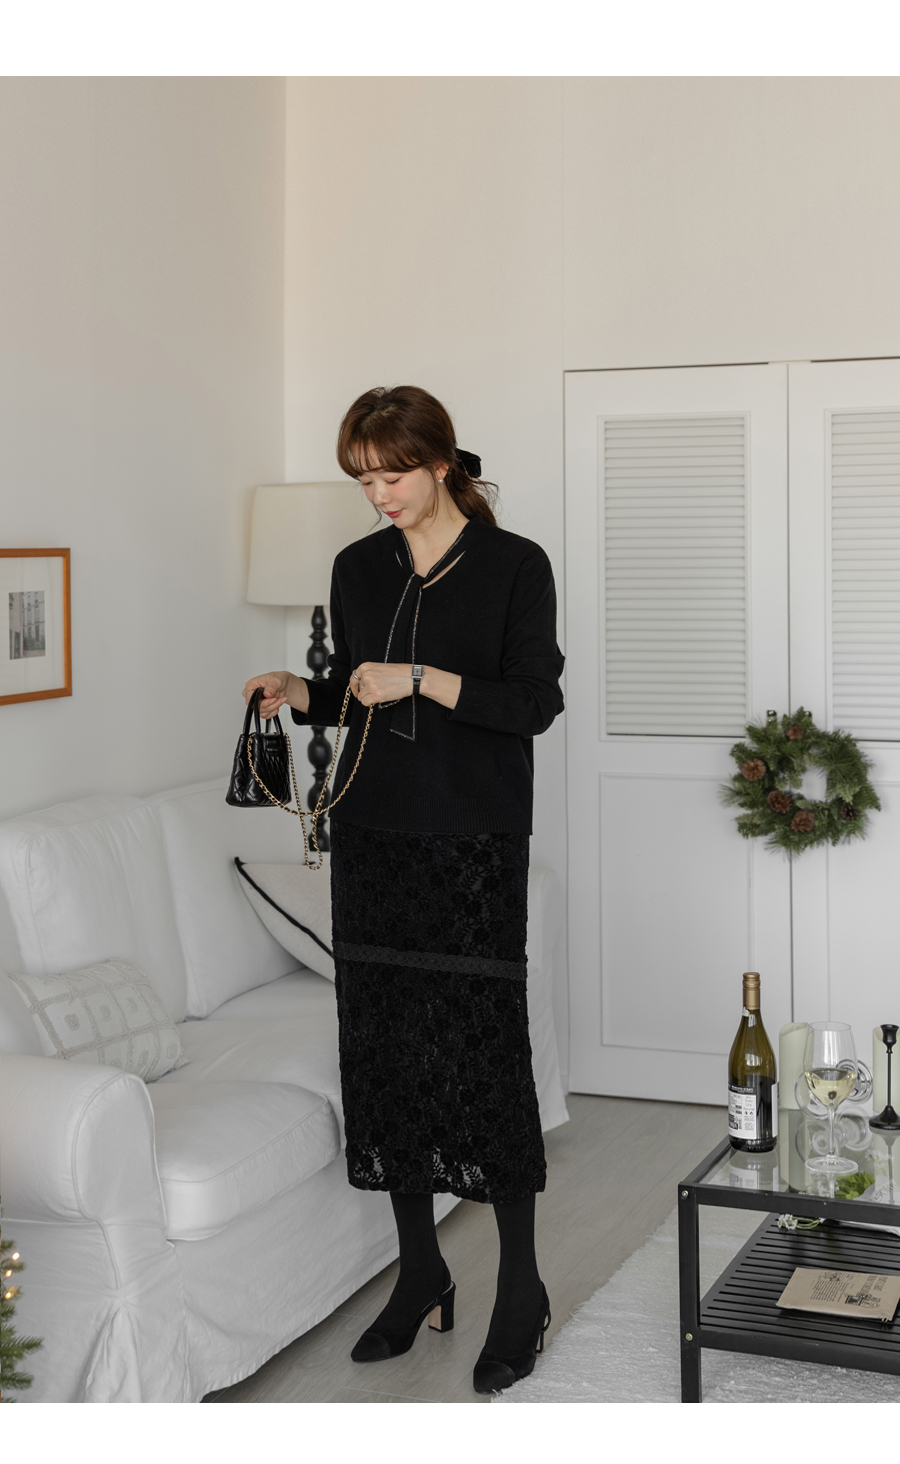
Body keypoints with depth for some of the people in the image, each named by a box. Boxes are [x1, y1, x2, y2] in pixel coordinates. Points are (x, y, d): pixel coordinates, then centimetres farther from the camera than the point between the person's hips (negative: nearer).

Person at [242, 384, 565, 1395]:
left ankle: (520, 1291, 7)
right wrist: (302, 694, -2)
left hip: (474, 843, -5)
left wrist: (424, 681, -18)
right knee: (384, 1048, 7)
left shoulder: (513, 566, -4)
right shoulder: (358, 569, 11)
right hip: (373, 837, 5)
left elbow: (535, 700, -8)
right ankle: (421, 1277, 21)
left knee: (480, 1047, -7)